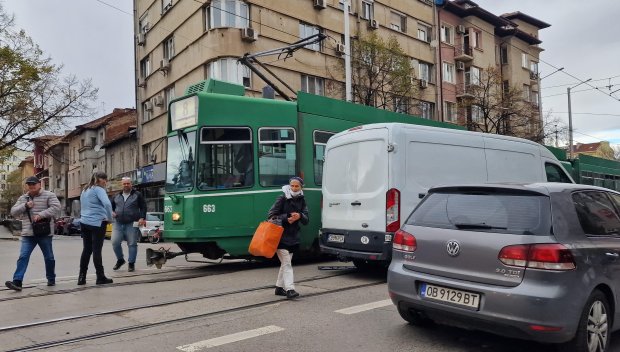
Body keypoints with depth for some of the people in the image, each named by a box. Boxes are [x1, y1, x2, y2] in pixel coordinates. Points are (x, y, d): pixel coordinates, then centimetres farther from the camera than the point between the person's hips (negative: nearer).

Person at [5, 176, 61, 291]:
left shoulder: (49, 195, -1)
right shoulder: (22, 198, 14)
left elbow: (56, 207, -15)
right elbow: (13, 212, 9)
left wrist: (41, 214, -23)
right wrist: (25, 206, -8)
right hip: (28, 234, 3)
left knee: (49, 257, 9)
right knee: (23, 257, -8)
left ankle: (51, 279, 24)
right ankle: (17, 281, -11)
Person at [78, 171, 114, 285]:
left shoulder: (85, 190, 17)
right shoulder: (99, 189, -10)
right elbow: (107, 204, -25)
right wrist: (110, 218, -13)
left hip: (85, 222, 7)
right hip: (97, 223, -7)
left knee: (86, 250, 10)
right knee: (96, 250, -3)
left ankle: (81, 277, 10)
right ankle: (100, 277, 3)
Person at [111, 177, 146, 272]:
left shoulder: (137, 195, 3)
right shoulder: (117, 196, 15)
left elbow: (143, 207, 2)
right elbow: (111, 206, 26)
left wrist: (142, 218, -11)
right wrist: (112, 212, 5)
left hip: (132, 224, -3)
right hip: (118, 224, 3)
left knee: (132, 244, 0)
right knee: (115, 242, -5)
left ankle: (131, 263, 11)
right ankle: (120, 260, 17)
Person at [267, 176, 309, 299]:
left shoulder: (301, 201, 7)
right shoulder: (282, 199, -7)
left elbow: (306, 221, 3)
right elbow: (270, 215, -10)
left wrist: (300, 216, -18)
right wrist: (286, 219, -18)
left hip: (293, 237, 6)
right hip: (281, 236, -6)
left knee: (285, 263, 14)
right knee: (287, 263, -11)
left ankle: (279, 287, 26)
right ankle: (289, 289, -12)